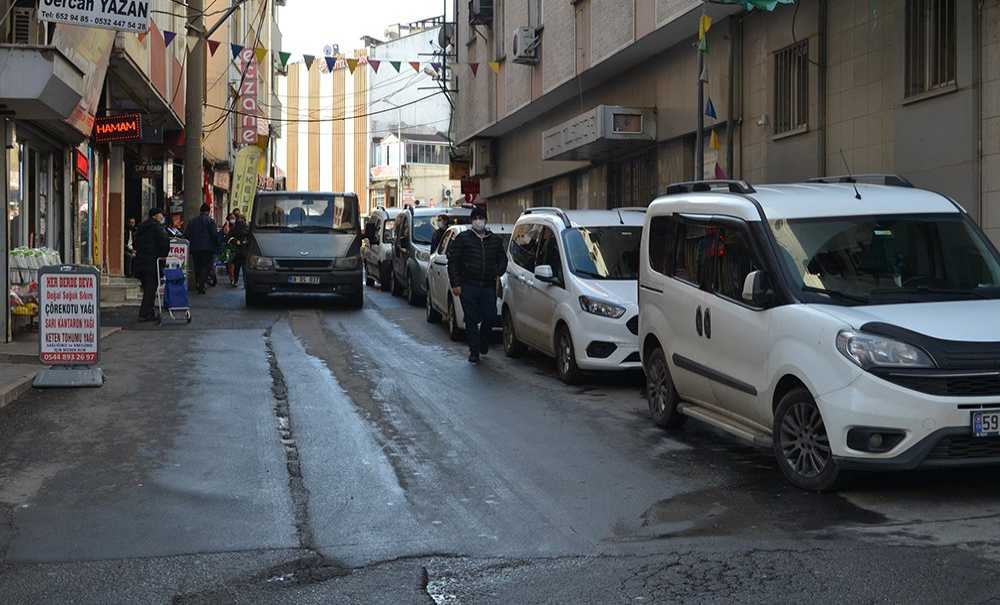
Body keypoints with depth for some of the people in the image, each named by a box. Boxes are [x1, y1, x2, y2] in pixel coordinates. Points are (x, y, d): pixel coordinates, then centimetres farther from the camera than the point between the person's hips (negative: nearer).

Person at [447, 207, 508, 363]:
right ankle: (474, 352, 6)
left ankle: (483, 343, 27)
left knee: (490, 318, -1)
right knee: (472, 320, -1)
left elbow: (503, 259, 26)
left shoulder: (495, 240, 14)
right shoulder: (462, 238, 4)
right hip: (468, 286, -3)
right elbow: (452, 261, 1)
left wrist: (498, 273, 6)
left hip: (489, 286, 3)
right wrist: (455, 283, -5)